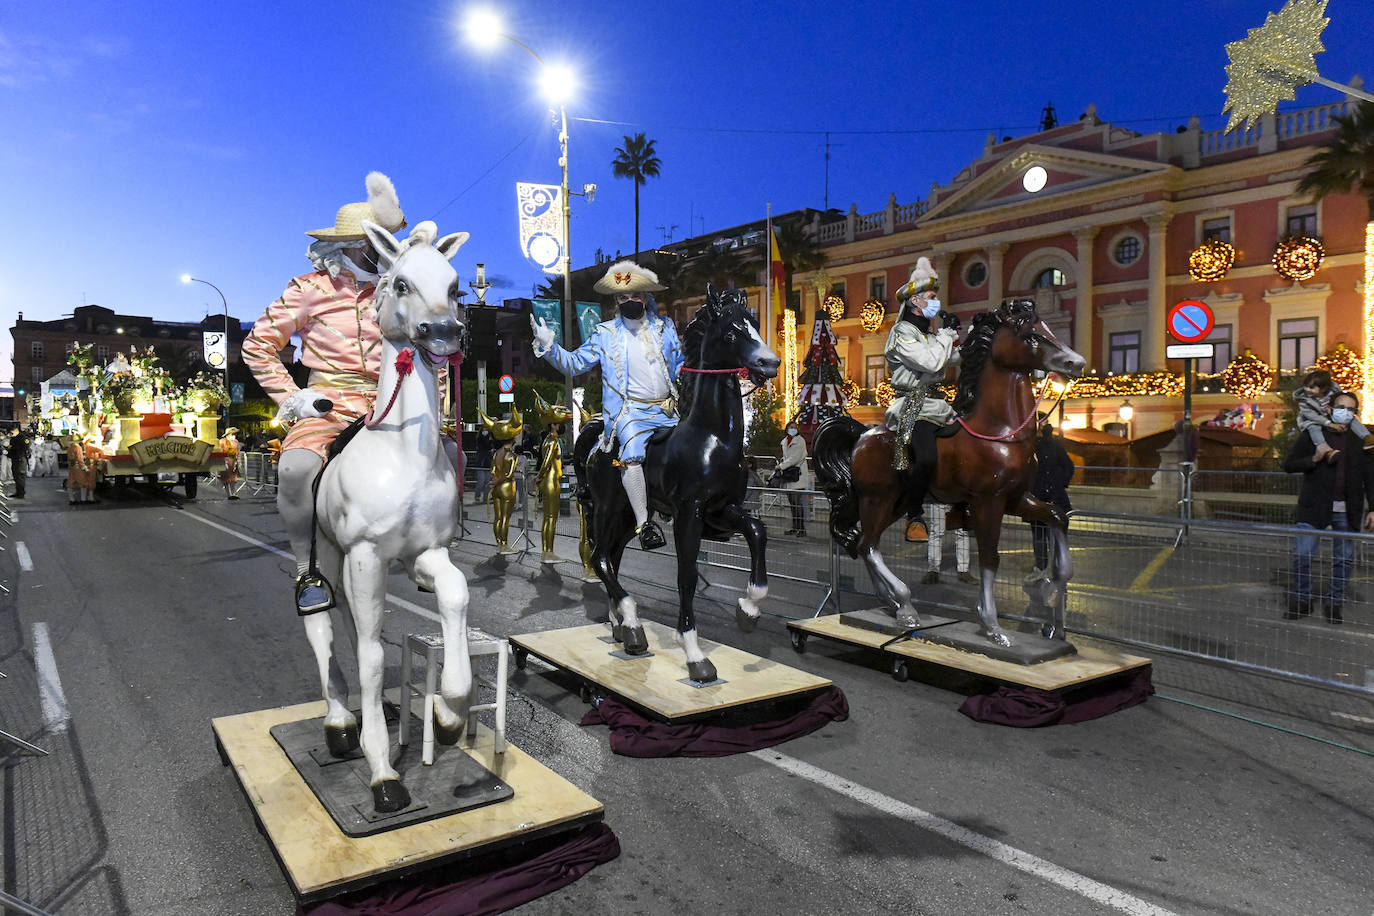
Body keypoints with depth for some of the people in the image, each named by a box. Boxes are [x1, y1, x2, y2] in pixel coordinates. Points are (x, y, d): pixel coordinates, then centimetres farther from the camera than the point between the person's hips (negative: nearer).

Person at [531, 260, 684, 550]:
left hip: (669, 410, 4)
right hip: (631, 411, -4)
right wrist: (548, 346, -10)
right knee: (632, 455, -29)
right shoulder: (605, 334, 6)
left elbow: (681, 366, 16)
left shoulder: (665, 327, 11)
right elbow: (575, 363, 4)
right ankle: (643, 523, -20)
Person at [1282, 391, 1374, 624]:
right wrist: (1315, 459, -16)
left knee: (1344, 559, 7)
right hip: (1314, 507, -2)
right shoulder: (1313, 435, 2)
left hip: (1347, 511, 2)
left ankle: (1335, 603, 19)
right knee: (1302, 555, -6)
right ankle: (1301, 600, 9)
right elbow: (1288, 464, 1)